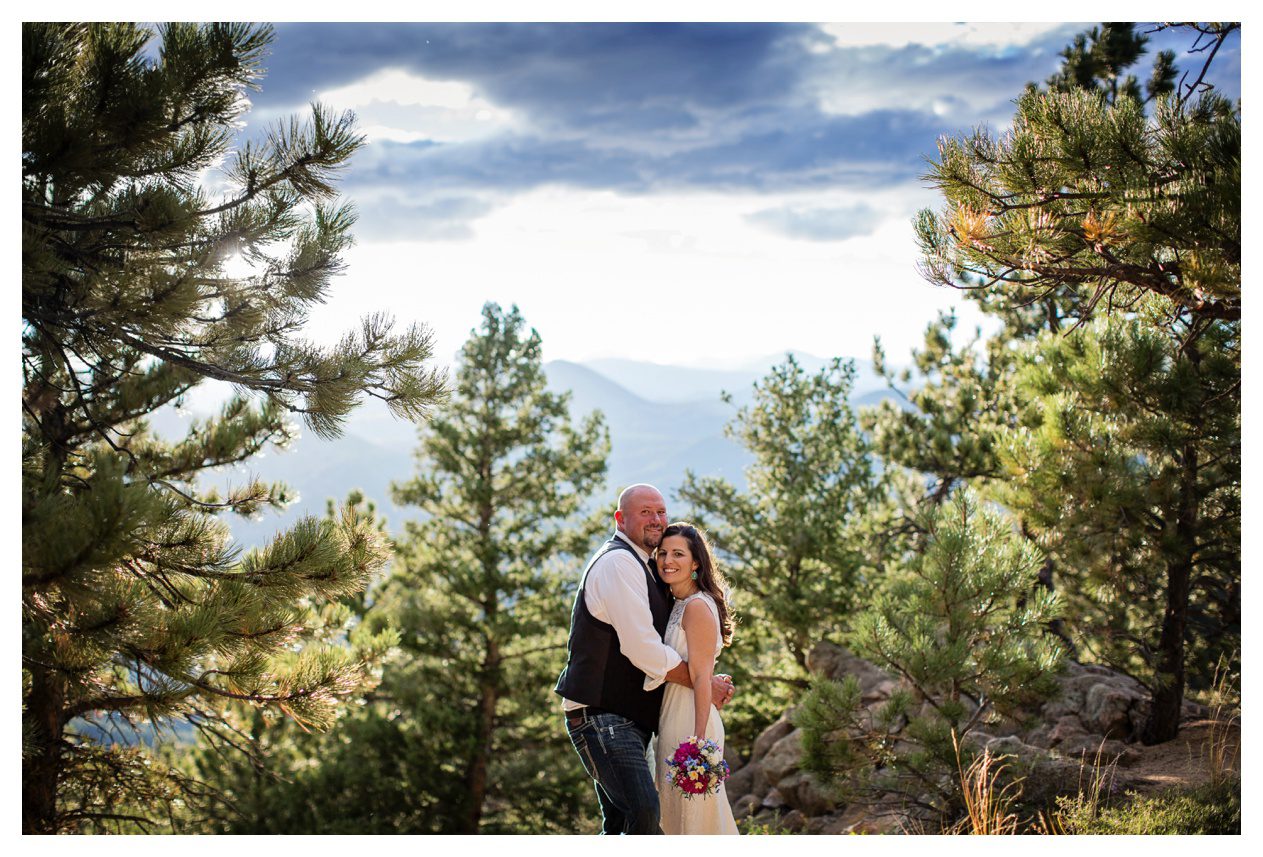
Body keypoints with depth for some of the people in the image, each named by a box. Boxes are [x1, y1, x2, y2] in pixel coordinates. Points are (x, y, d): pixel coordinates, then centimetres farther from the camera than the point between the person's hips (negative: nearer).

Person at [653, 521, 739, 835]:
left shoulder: (697, 606, -13)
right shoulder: (677, 605, 15)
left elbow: (701, 678, -18)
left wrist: (699, 742, -22)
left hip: (690, 723, -10)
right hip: (673, 724, 10)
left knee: (694, 817, -4)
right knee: (676, 814, 16)